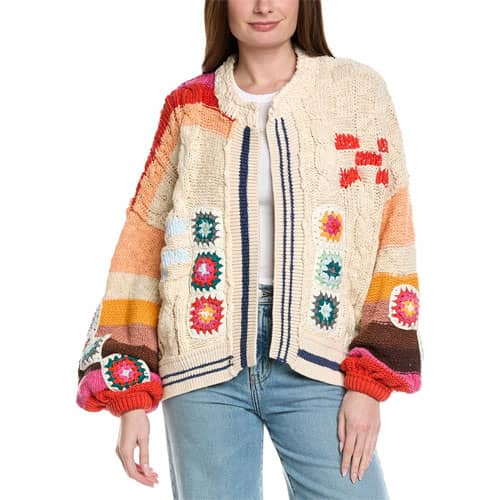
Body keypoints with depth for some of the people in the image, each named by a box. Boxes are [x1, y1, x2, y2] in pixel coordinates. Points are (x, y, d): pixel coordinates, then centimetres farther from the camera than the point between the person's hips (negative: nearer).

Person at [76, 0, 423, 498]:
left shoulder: (358, 90, 3)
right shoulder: (188, 106, 7)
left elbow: (391, 236, 1)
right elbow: (142, 246, 6)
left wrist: (368, 381, -7)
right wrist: (131, 394, -1)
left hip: (314, 361, -1)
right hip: (204, 361, 1)